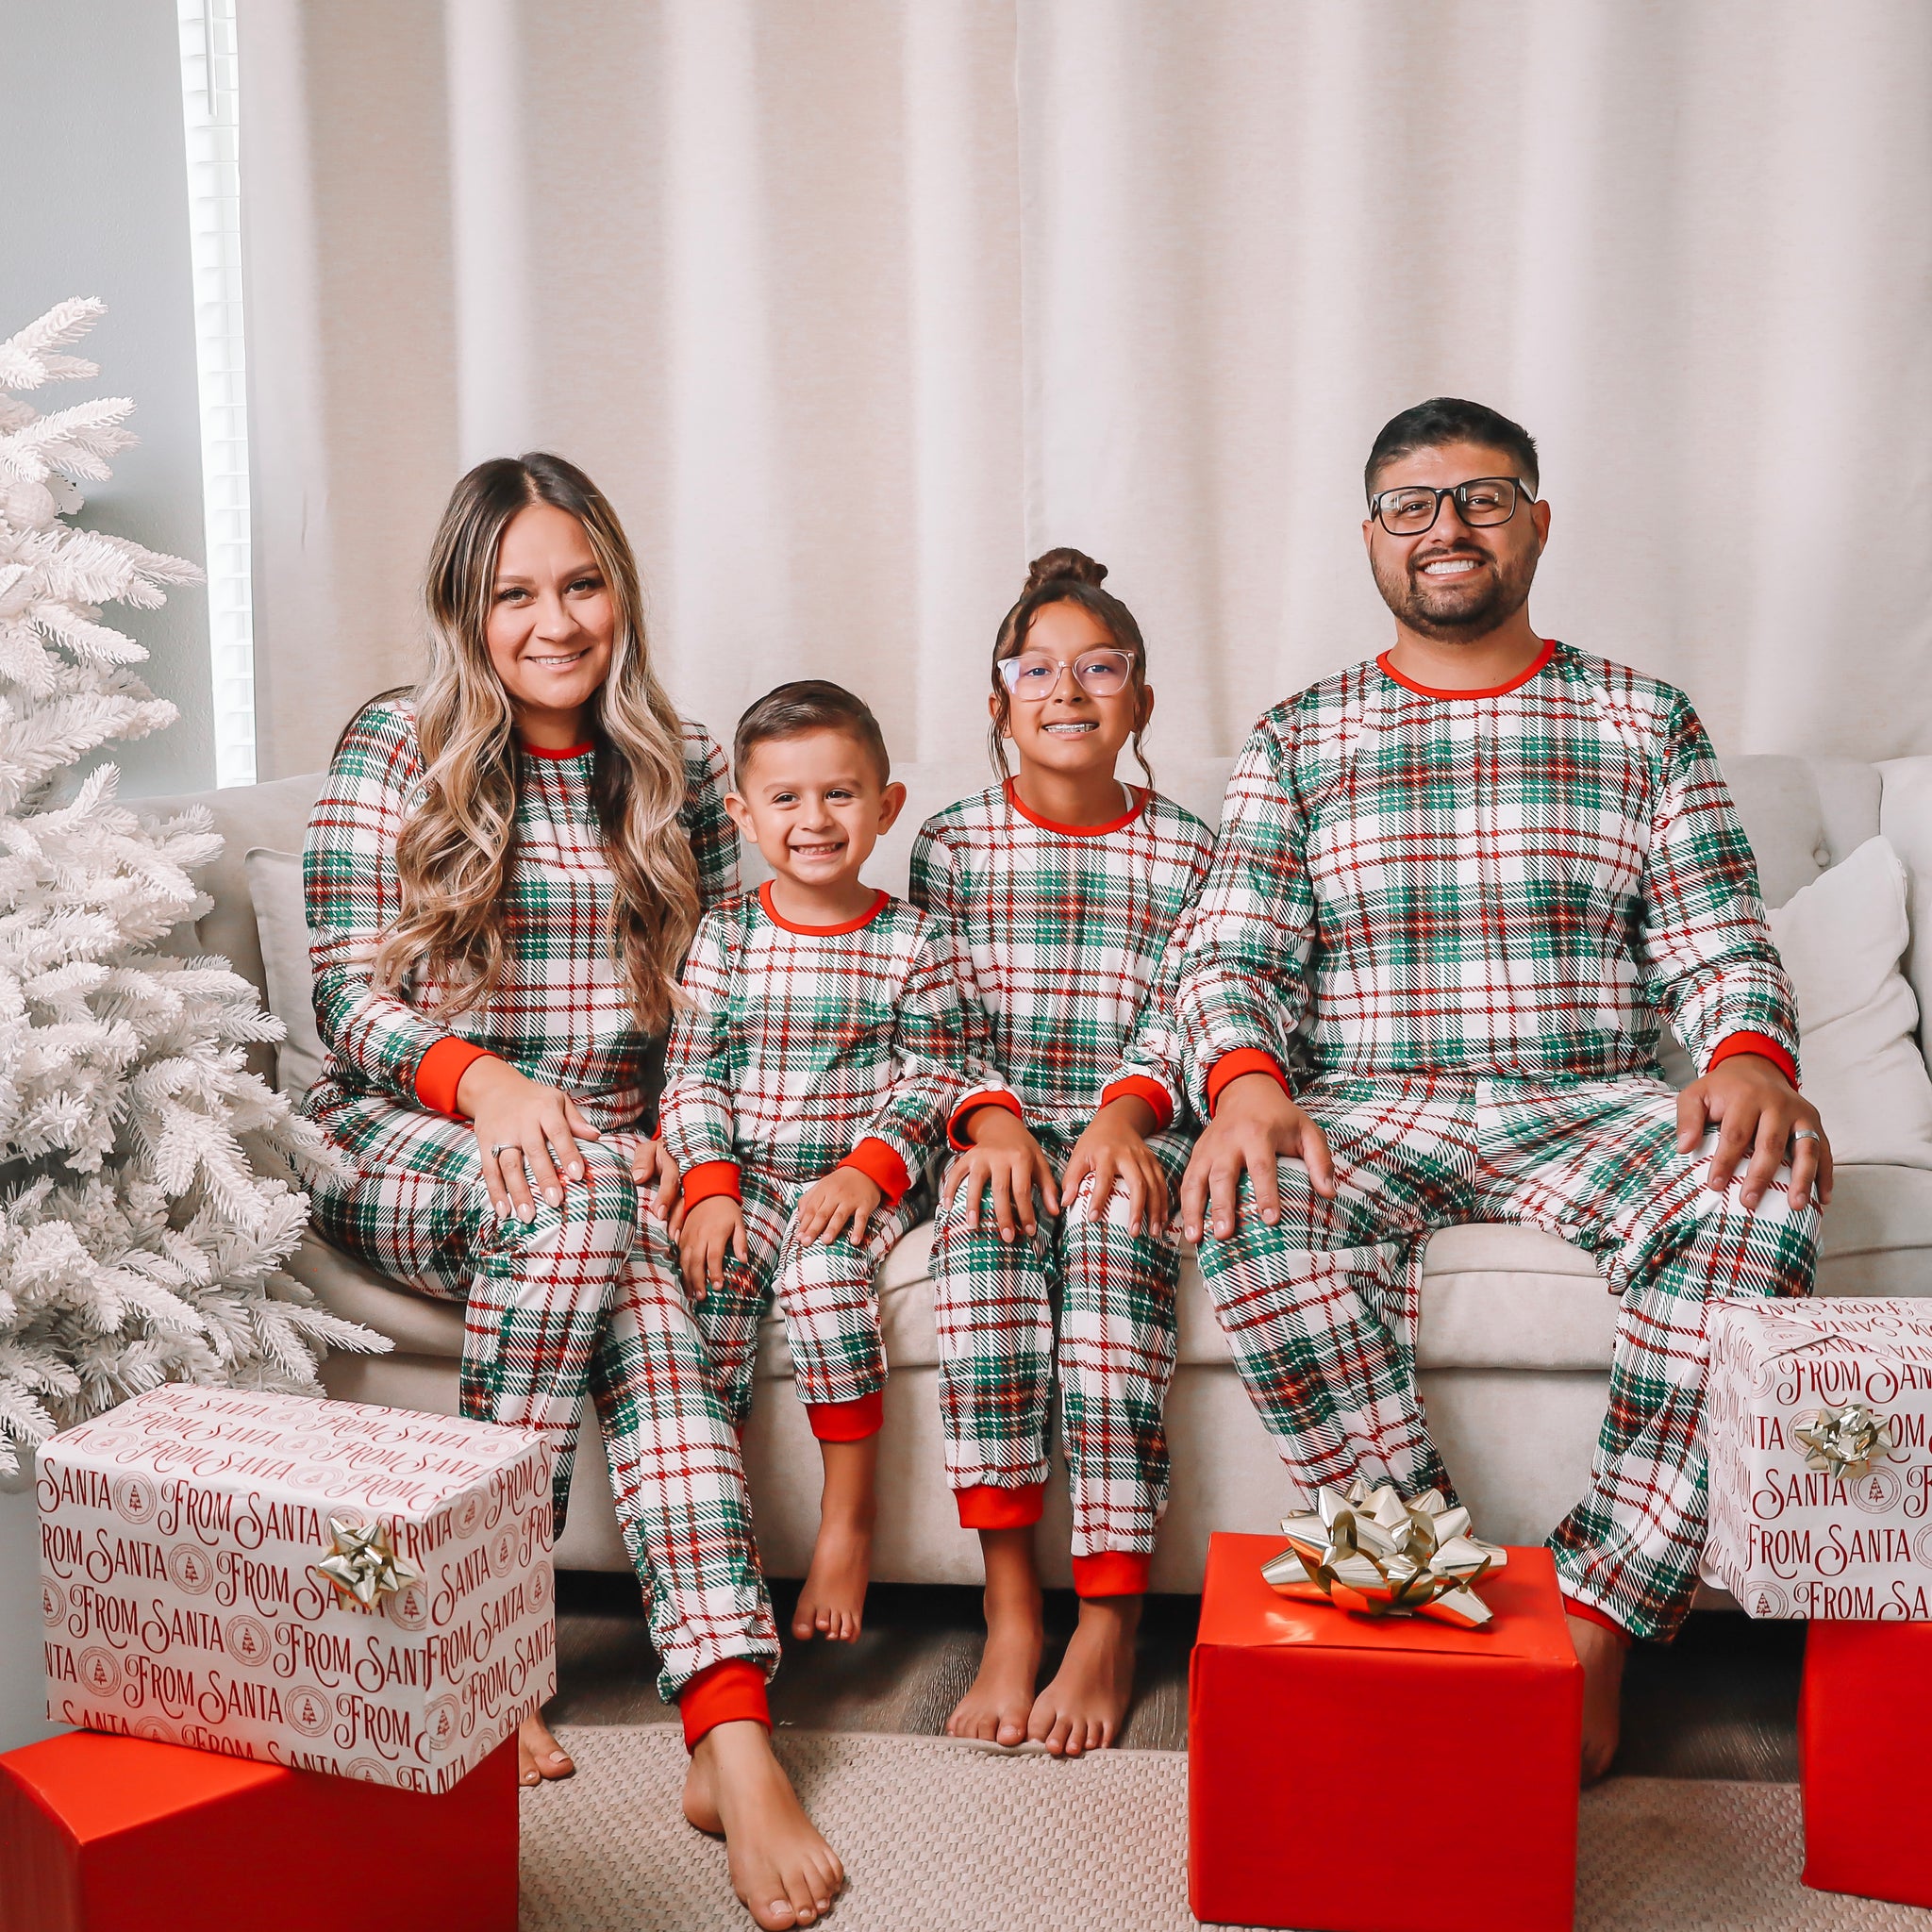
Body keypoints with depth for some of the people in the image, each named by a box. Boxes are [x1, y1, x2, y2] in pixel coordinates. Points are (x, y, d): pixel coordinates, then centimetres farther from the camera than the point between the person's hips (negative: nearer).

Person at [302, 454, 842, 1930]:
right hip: (402, 1144, -2)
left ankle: (731, 1728, -43)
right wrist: (478, 1078, -24)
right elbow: (347, 992, -4)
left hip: (613, 1158, 2)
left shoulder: (680, 773, 11)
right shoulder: (394, 751, 2)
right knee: (578, 1199, -36)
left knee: (646, 1301, -33)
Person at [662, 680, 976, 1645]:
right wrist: (708, 1184, -11)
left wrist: (868, 1170, -16)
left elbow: (931, 1077, -1)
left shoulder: (914, 941, 2)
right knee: (709, 1276, -26)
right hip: (746, 1174, 2)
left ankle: (849, 1517, -17)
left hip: (864, 1179, -2)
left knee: (819, 1272, -30)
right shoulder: (725, 934, 5)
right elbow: (691, 1071, 3)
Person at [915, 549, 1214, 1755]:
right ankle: (1011, 1612, -28)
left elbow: (1183, 1017, 2)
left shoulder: (1184, 852, 11)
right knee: (984, 1227, -32)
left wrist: (1123, 1115, -17)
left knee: (1113, 1233, -32)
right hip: (998, 1121, 1)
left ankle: (1111, 1623, -27)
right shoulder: (953, 843, 11)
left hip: (1129, 1124, 0)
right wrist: (991, 1118, -15)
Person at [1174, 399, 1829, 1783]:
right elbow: (1229, 953, 3)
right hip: (1368, 1108, 0)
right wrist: (1247, 1079, -20)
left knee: (1757, 1204, -32)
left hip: (1592, 1101, 1)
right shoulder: (1299, 741, 13)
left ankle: (1597, 1620, -24)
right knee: (1257, 1215, -34)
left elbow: (1721, 949, 8)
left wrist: (1750, 1059, -16)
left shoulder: (1646, 725, 14)